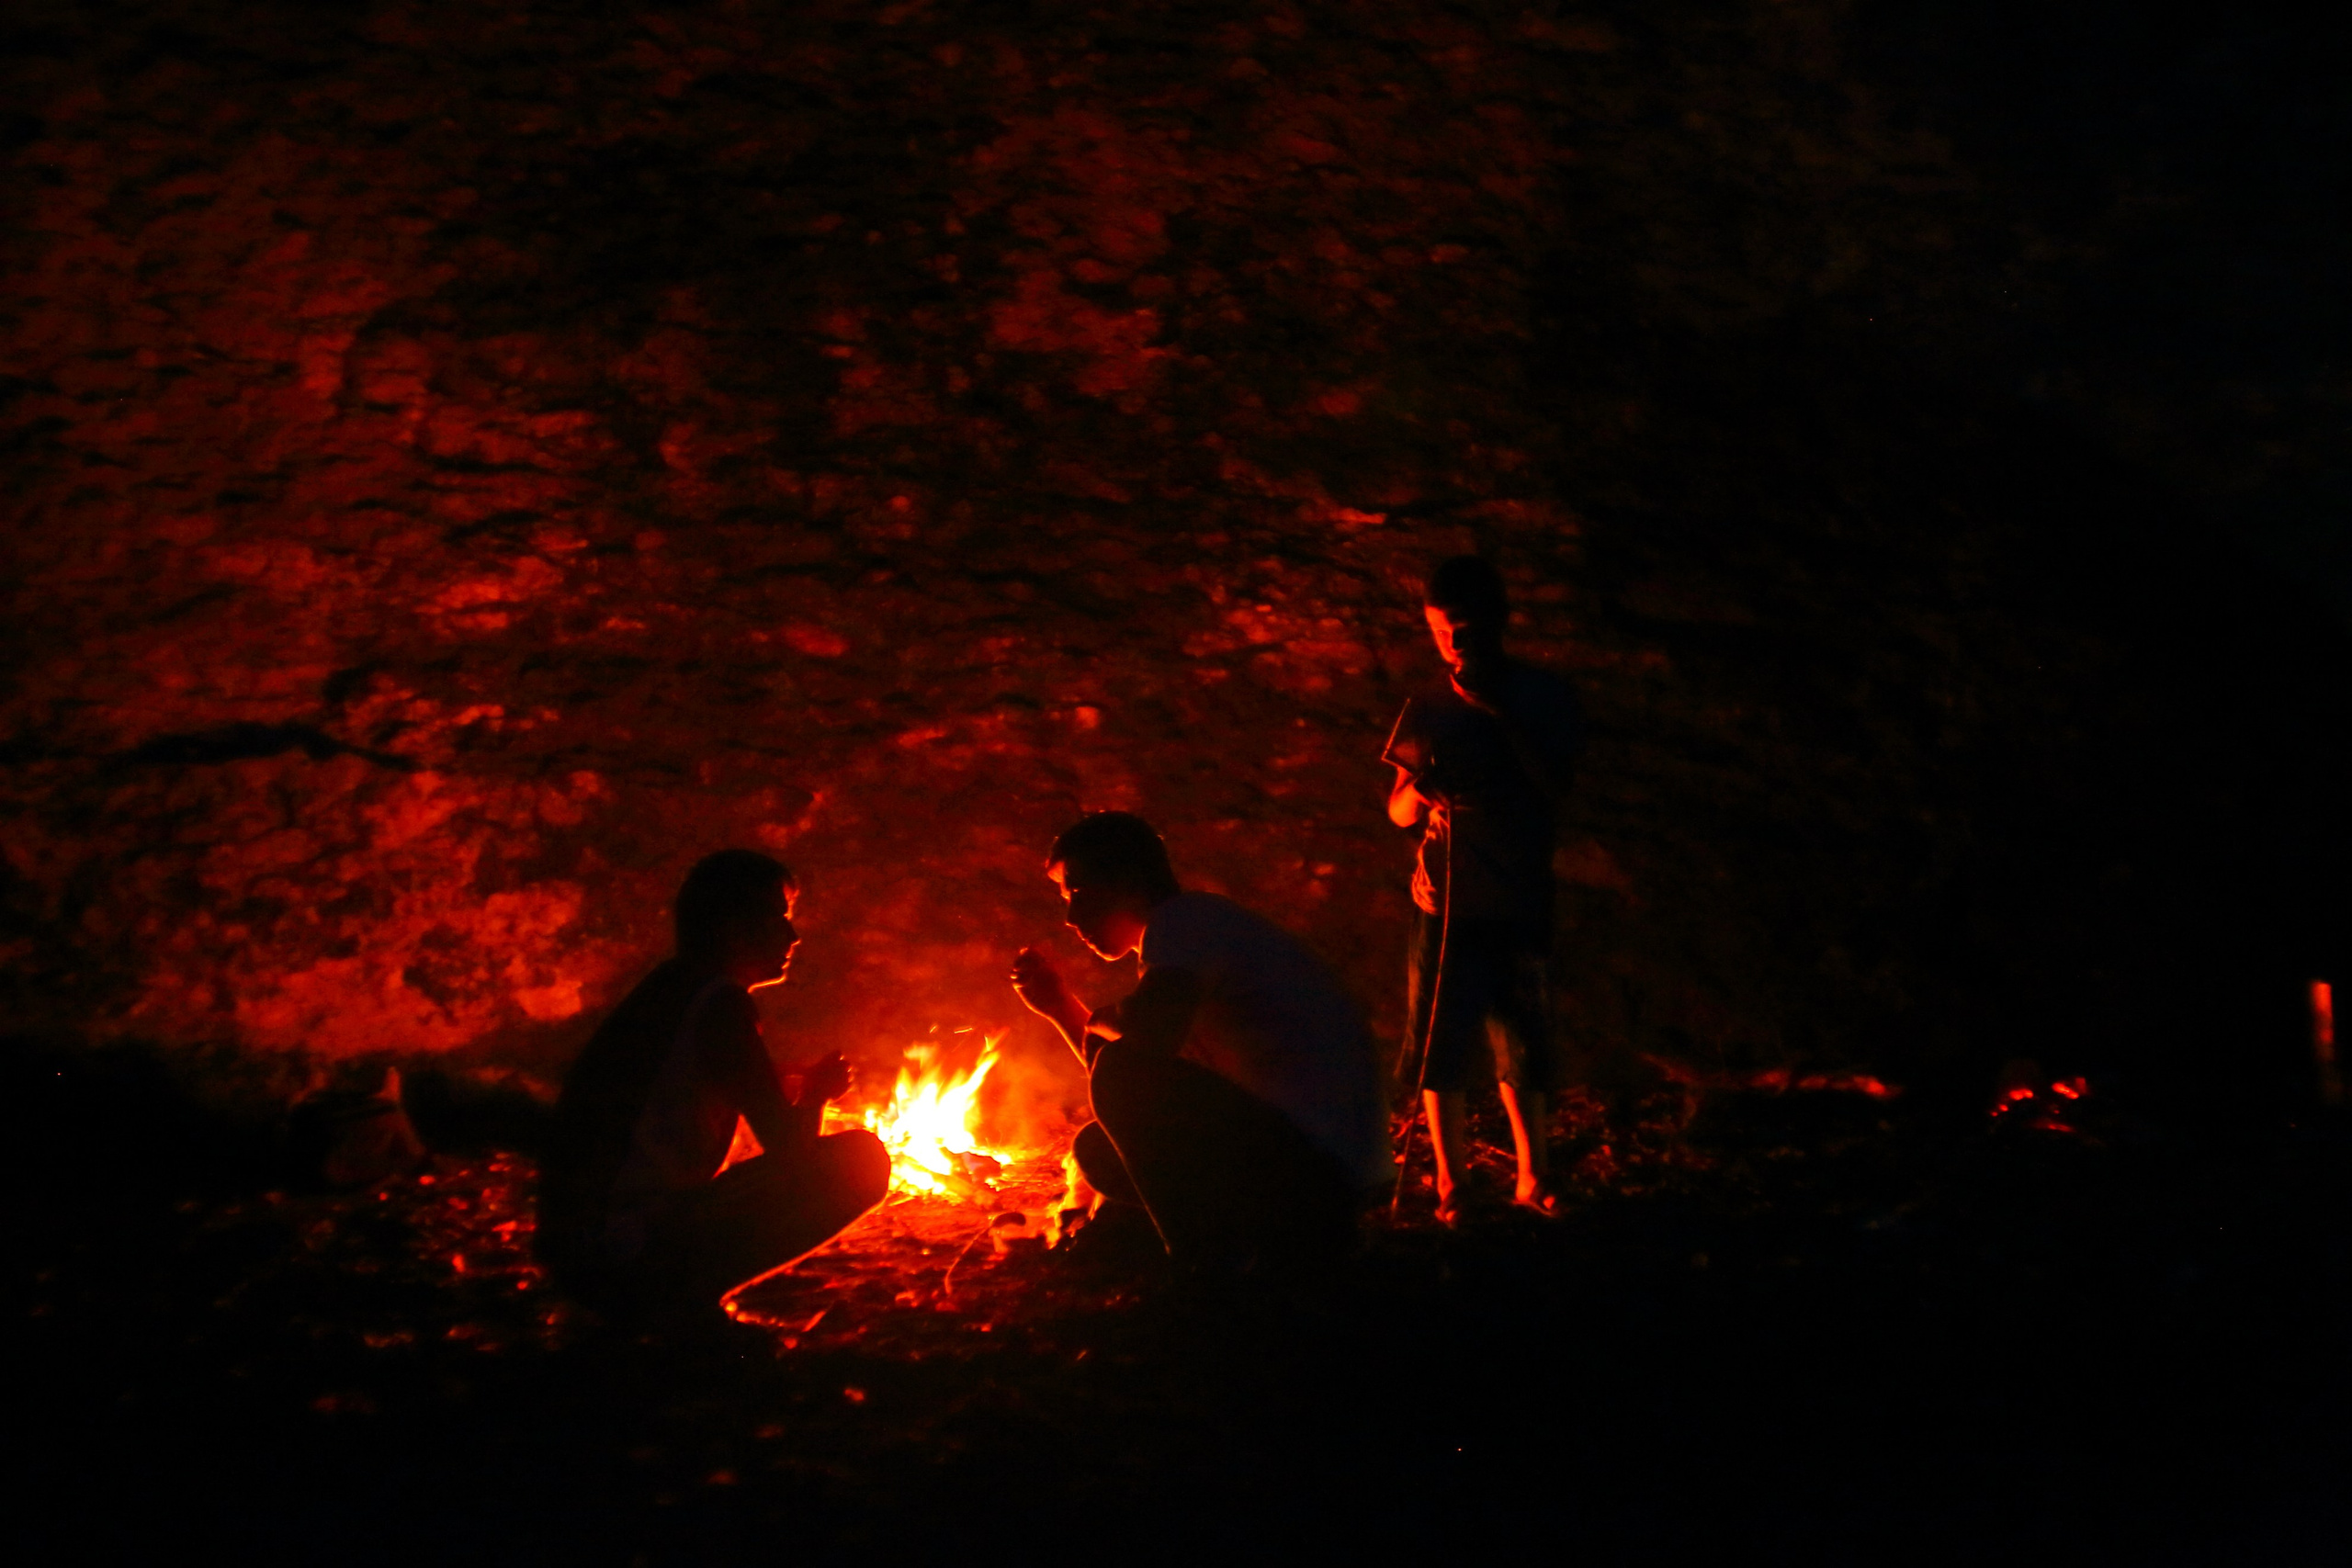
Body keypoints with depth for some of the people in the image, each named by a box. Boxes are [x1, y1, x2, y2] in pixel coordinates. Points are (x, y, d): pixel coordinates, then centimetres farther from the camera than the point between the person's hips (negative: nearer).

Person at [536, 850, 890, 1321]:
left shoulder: (664, 989, 18)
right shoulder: (721, 1003, -10)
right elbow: (789, 1145, -12)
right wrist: (816, 1090, 10)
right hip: (634, 1261, -10)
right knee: (861, 1162, -9)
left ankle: (684, 1296, 12)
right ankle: (689, 1292, -7)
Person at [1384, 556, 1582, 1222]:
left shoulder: (1544, 696, 5)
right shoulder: (1429, 708, 9)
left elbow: (1554, 783, -9)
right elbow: (1398, 809, 9)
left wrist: (1497, 710, -14)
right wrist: (1417, 792, -14)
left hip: (1519, 899, -1)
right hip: (1445, 899, 1)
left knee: (1521, 1050, 3)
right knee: (1438, 1050, -3)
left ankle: (1534, 1179, 16)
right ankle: (1449, 1185, 7)